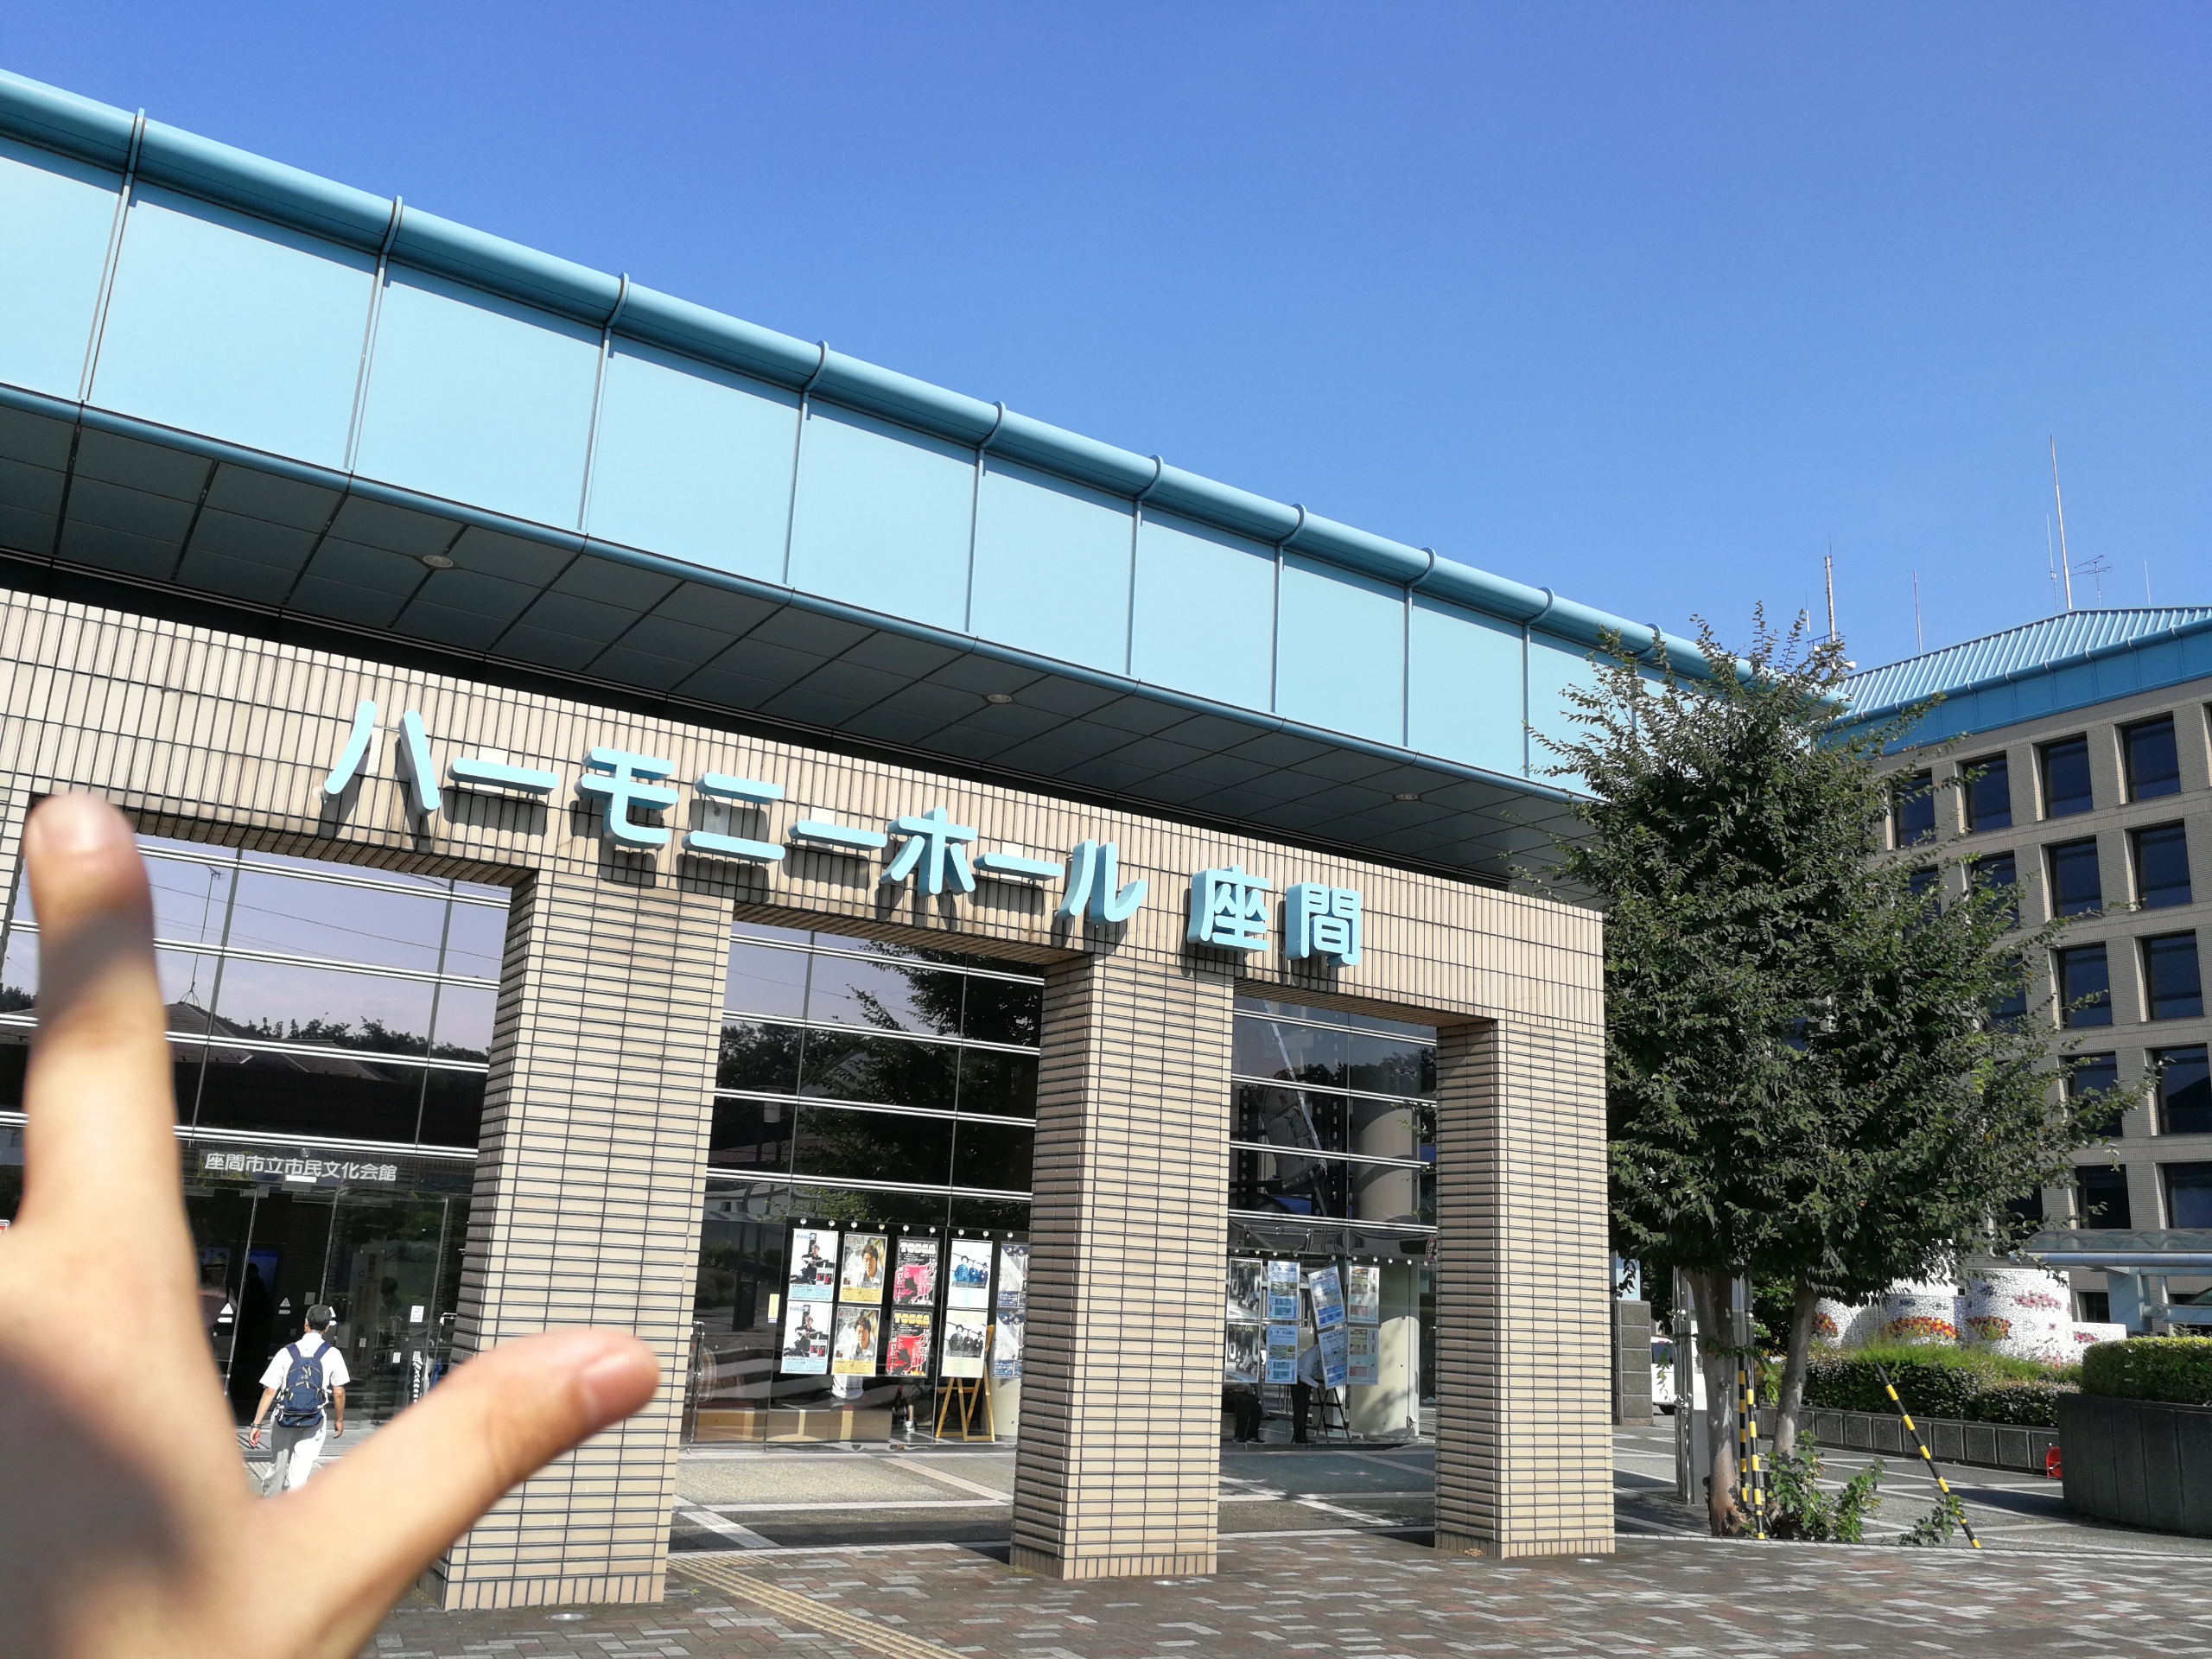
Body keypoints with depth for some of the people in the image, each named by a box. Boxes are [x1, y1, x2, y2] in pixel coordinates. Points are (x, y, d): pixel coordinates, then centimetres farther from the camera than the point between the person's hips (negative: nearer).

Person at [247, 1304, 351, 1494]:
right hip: (313, 1424, -2)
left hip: (284, 1420, 2)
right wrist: (339, 1420, 13)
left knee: (277, 1468, 19)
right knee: (300, 1472, 2)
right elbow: (338, 1393, -2)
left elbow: (269, 1391, -6)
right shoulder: (332, 1355, -6)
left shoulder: (286, 1352, -4)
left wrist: (257, 1424, -2)